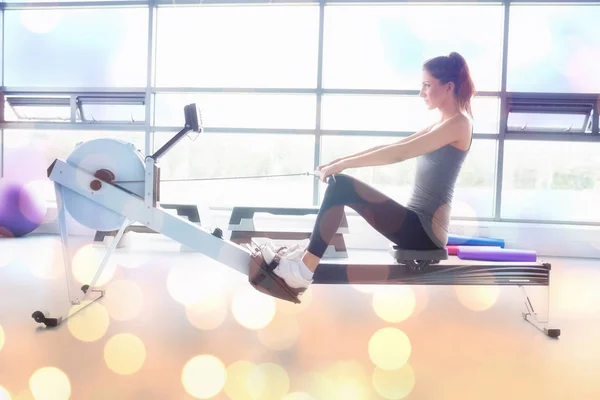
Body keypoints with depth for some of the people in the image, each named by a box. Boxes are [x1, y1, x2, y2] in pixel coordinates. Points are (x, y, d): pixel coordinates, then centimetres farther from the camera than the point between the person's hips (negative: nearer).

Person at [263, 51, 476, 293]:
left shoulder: (459, 123, -10)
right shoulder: (441, 125, 18)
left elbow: (400, 153, -20)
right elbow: (390, 147, 14)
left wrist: (344, 164, -18)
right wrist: (342, 160, 5)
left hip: (425, 231, -9)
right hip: (420, 226, 9)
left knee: (341, 186, -19)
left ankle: (303, 270, -16)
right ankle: (307, 257, 2)